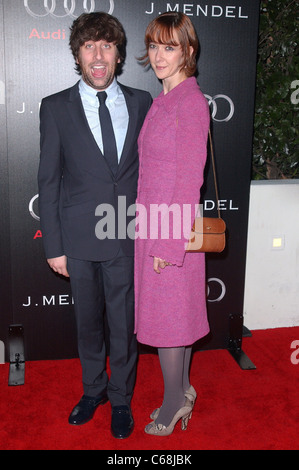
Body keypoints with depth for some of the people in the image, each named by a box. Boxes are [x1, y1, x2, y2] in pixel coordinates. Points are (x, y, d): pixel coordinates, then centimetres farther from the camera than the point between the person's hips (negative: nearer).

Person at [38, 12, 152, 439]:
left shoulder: (141, 103, 3)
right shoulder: (56, 108, 0)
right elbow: (49, 180, 0)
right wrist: (54, 244, -3)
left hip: (128, 237, 0)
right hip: (80, 237, 0)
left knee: (124, 324, 10)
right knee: (88, 322, 16)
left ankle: (121, 399, 33)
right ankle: (93, 391, 41)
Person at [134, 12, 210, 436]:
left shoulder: (191, 102, -15)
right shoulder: (163, 100, 12)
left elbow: (189, 180, -18)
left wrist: (168, 243, -18)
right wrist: (154, 234, 15)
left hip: (173, 226, -8)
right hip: (154, 224, 8)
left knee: (167, 314, 4)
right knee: (176, 311, 17)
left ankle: (174, 399, 24)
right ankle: (182, 390, 33)